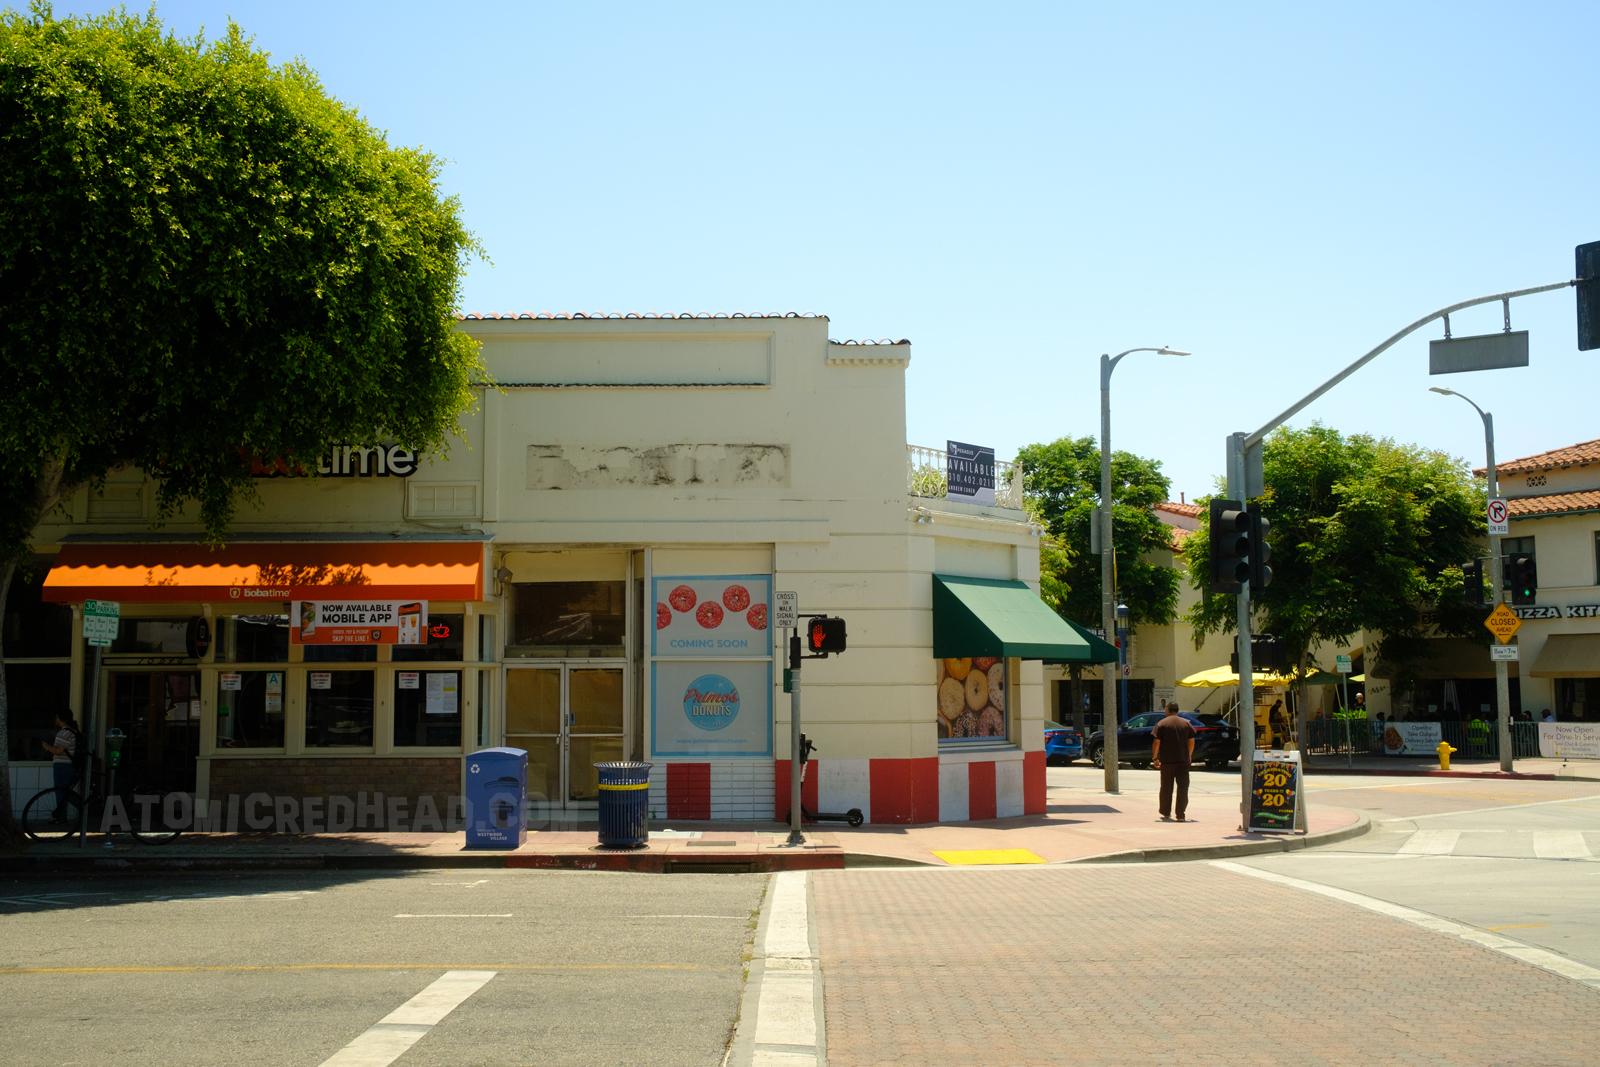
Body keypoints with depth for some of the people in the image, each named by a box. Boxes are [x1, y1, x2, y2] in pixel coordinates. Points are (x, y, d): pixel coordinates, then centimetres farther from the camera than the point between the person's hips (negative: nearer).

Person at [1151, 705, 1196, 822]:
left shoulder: (1161, 724, -2)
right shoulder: (1186, 723, 6)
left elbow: (1156, 742, -7)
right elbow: (1191, 741, 10)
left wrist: (1155, 758, 1)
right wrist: (1189, 756, 23)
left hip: (1166, 760, -1)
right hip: (1183, 760, 1)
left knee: (1166, 787, 13)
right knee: (1183, 787, -2)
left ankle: (1166, 812, 25)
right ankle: (1180, 815, -10)